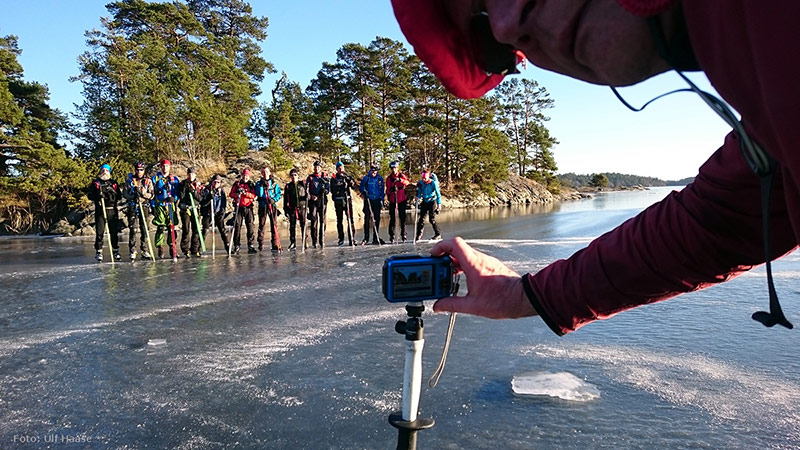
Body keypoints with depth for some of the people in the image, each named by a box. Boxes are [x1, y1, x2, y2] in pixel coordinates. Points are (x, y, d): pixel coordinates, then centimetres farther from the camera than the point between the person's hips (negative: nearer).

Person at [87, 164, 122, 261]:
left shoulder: (114, 182, 15)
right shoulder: (95, 182, 10)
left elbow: (119, 196, 12)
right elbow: (90, 196, 4)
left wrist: (113, 191, -7)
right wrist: (98, 196, -16)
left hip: (112, 210, 1)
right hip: (100, 210, -1)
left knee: (114, 231, 2)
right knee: (99, 232, -3)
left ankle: (116, 251, 11)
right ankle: (99, 252, 5)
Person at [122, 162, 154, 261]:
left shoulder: (148, 181, 8)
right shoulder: (130, 180, 8)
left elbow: (151, 195, 2)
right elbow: (124, 194, 4)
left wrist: (142, 193, -15)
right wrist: (132, 197, -14)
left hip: (144, 207, 1)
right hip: (132, 207, -1)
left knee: (144, 229, 2)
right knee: (133, 229, -4)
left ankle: (144, 251, 9)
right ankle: (133, 251, 0)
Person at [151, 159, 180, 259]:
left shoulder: (174, 179, 12)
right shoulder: (155, 178, 10)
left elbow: (178, 193, 11)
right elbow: (151, 193, 10)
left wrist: (174, 198, -10)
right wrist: (152, 206, 5)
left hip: (171, 206, 1)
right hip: (159, 205, -1)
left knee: (171, 227, -2)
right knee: (160, 227, -7)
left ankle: (172, 248, 4)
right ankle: (159, 247, 5)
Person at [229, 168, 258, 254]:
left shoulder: (251, 185, 10)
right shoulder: (236, 184, 11)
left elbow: (253, 195, -3)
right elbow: (231, 194, 5)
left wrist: (245, 193, -17)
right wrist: (237, 193, -15)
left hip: (248, 208, 0)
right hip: (239, 208, 0)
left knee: (250, 226, -3)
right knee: (237, 226, -2)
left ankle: (251, 246, 0)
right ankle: (236, 246, 2)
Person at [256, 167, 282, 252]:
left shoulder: (274, 183, 12)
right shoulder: (259, 183, 10)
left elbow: (279, 193, 8)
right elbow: (259, 194, -2)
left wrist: (274, 199, -9)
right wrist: (262, 185, -13)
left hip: (272, 205, 0)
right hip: (262, 205, 0)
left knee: (274, 224, -6)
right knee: (261, 225, -1)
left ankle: (275, 245, -5)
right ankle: (261, 244, 5)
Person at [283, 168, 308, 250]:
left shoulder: (302, 184, 8)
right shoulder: (288, 186, 10)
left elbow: (307, 193, 12)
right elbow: (285, 199, 11)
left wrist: (307, 197, -11)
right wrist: (285, 209, 7)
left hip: (302, 207, -1)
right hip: (292, 209, 1)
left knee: (303, 225, -1)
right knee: (292, 226, 2)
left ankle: (305, 242, 5)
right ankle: (293, 243, 9)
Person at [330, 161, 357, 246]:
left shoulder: (347, 177, 12)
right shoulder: (333, 178, 11)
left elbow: (354, 185, -3)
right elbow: (332, 190, 6)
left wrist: (347, 177, -14)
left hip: (347, 200, 0)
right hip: (338, 201, 0)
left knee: (350, 219, -8)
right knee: (339, 220, 2)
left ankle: (351, 238, -9)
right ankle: (341, 239, 8)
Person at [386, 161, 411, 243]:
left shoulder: (402, 175, 3)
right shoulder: (389, 178, 4)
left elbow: (408, 183, -16)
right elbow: (388, 191, 2)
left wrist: (400, 180, -31)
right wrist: (391, 190, -20)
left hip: (402, 200, 0)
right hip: (392, 201, 0)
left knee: (402, 218, 1)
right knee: (392, 218, -3)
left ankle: (403, 235, 10)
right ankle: (391, 236, 0)